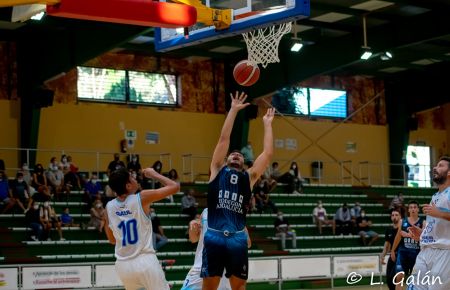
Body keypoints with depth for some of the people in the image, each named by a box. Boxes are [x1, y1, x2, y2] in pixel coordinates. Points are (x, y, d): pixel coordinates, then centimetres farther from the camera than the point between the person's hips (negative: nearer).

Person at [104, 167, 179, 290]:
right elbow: (175, 187, -1)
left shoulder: (109, 207, 5)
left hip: (123, 265, 5)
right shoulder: (142, 198, -9)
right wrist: (154, 174, 11)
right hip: (145, 261, -5)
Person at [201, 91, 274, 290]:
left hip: (238, 239, 2)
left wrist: (267, 124, 20)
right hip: (214, 237, -2)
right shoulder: (217, 170, 15)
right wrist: (233, 110, 11)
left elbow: (268, 153, 13)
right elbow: (224, 138, 10)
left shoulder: (249, 177, 18)